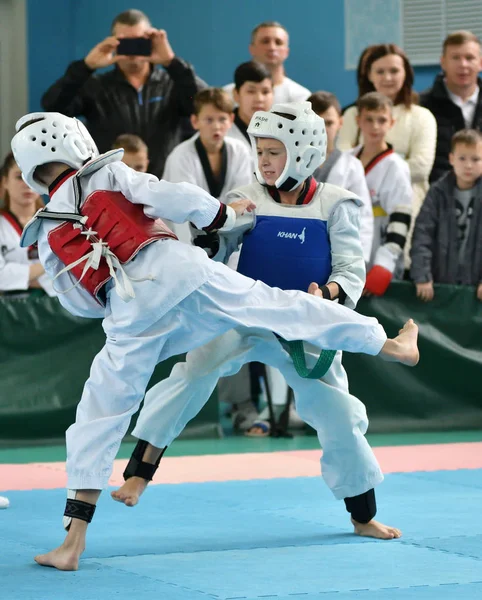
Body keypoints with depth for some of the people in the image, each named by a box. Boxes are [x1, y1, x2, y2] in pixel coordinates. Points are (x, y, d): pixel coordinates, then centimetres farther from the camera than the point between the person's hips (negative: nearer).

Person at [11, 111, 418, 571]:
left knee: (98, 420, 10)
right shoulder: (107, 175, 8)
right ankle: (393, 346, 23)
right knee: (283, 306, 11)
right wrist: (225, 214, 13)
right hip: (178, 272, -2)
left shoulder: (47, 237, 16)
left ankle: (73, 544, 5)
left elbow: (81, 304, 20)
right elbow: (169, 198, -2)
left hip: (130, 317, 2)